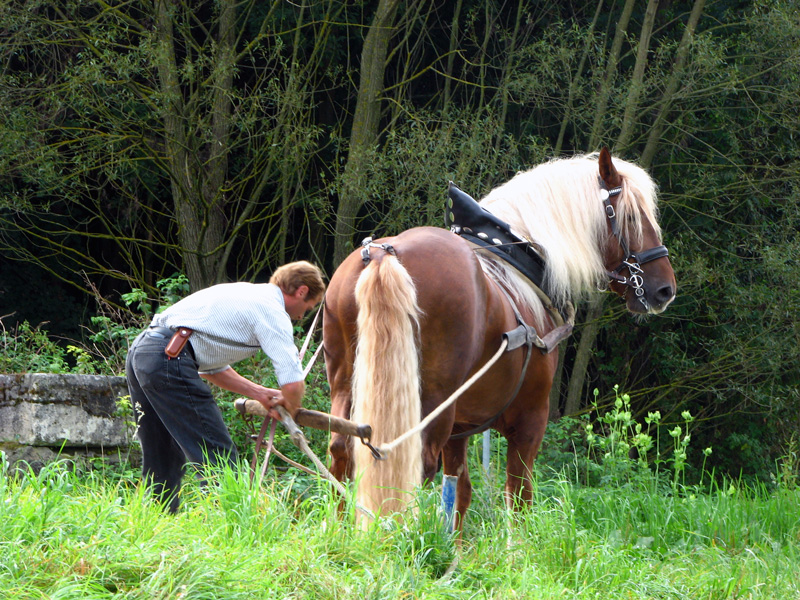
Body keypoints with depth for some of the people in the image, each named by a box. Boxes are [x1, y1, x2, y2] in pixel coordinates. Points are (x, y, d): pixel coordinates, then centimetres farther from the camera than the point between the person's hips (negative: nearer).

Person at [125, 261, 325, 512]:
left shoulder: (246, 294, 27)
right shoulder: (272, 310, -1)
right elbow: (293, 383, -11)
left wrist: (260, 394, 28)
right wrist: (291, 412, 10)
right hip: (169, 358, -10)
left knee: (162, 463, 17)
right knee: (217, 454, -6)